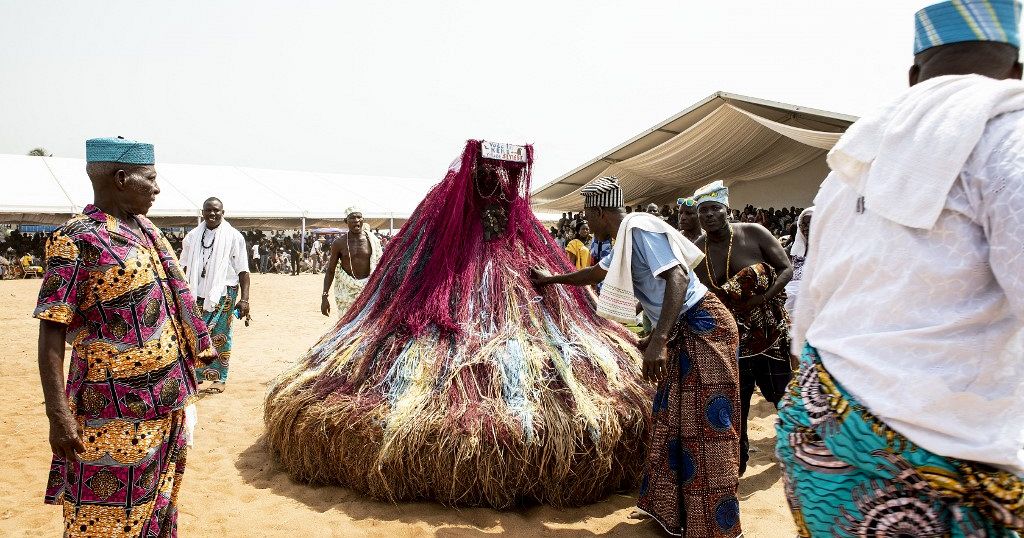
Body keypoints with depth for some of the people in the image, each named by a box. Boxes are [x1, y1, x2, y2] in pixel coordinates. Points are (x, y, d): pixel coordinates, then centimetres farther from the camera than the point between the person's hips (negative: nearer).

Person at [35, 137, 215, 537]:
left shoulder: (146, 230, 9)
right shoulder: (77, 240, -15)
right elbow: (52, 333, -17)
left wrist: (196, 343, 22)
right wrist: (58, 414, -21)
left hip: (166, 402, 8)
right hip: (115, 414, -8)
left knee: (155, 505, 20)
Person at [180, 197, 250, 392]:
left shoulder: (233, 237, -1)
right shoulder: (193, 236, 9)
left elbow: (242, 270, -4)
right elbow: (184, 268, 13)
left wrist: (244, 299, -11)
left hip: (223, 293, -3)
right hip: (197, 293, 3)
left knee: (220, 336, 1)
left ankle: (220, 378, 11)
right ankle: (197, 375, 16)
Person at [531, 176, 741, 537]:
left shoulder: (639, 228, -15)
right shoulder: (623, 241, 15)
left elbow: (677, 277, -27)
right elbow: (595, 273, 34)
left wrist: (658, 341, -34)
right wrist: (552, 279, 45)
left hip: (703, 327, -10)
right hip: (682, 332, 10)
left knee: (705, 427, -6)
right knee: (670, 421, 12)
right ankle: (669, 508, 23)